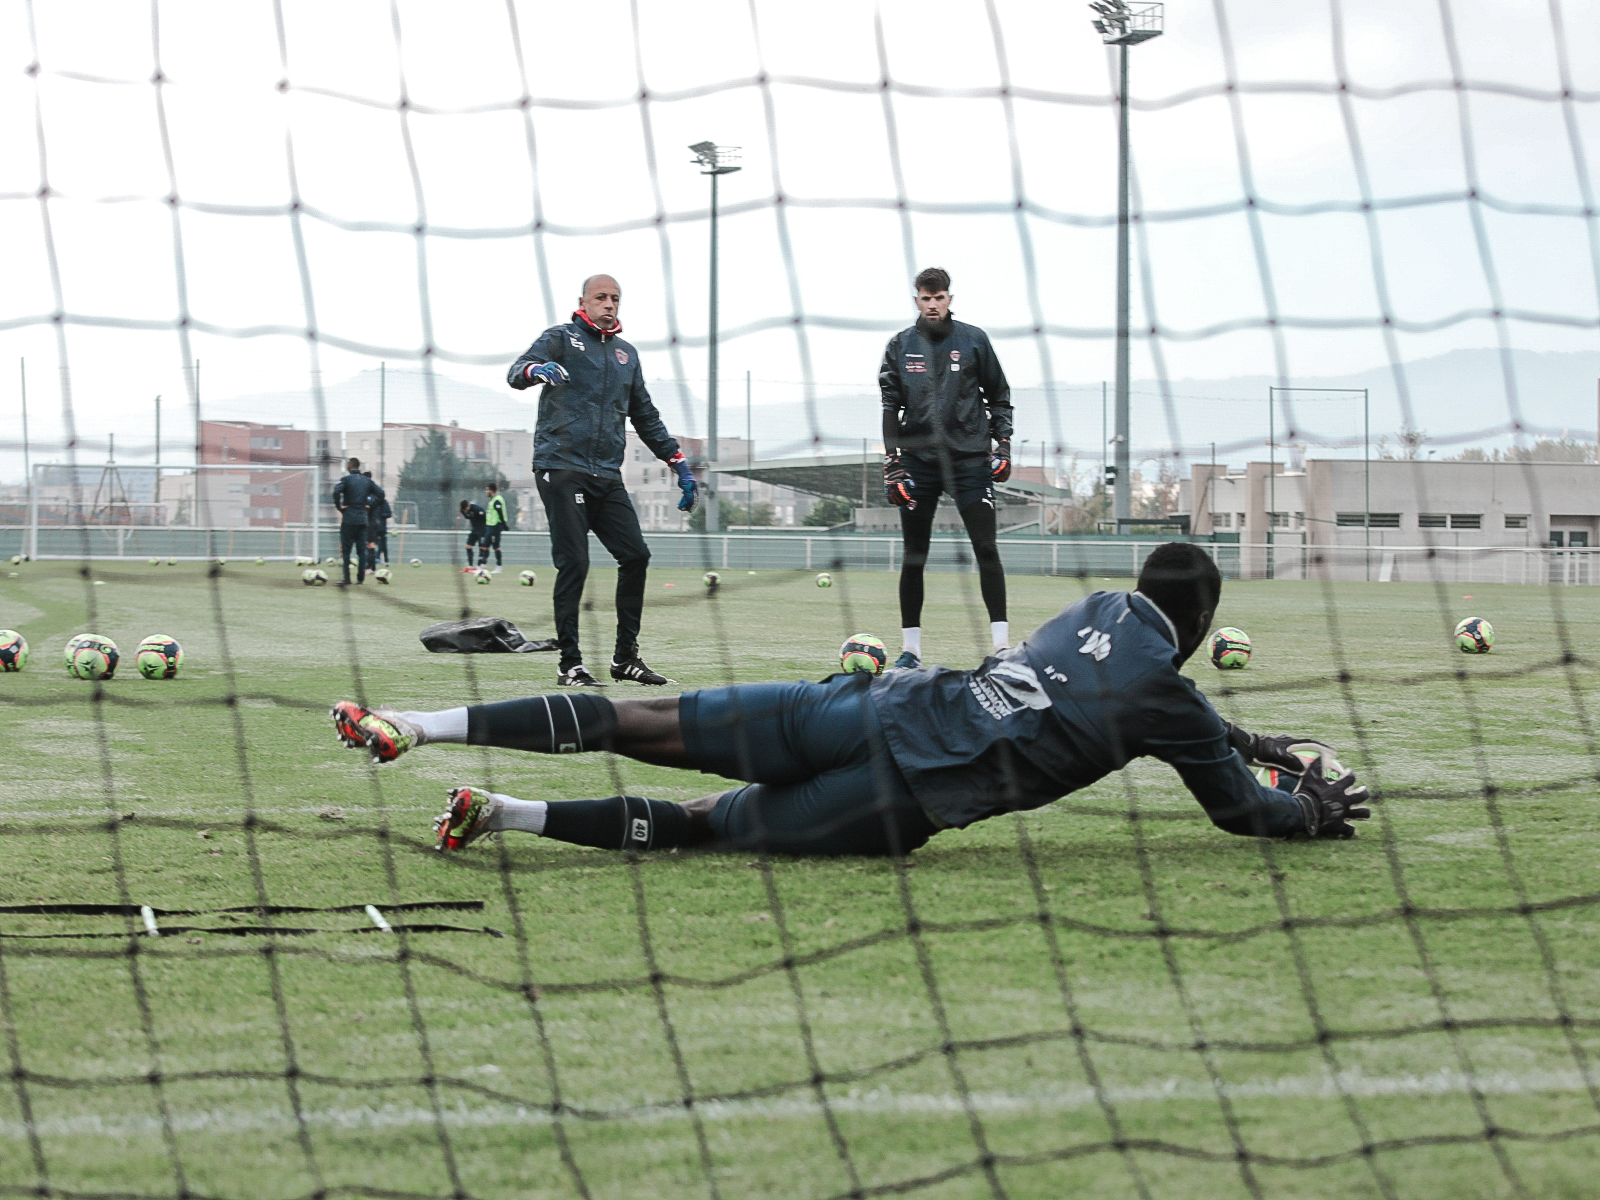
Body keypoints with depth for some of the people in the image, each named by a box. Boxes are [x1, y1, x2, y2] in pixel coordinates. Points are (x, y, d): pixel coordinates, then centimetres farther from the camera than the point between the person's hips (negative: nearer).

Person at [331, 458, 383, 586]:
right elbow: (380, 493, 13)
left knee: (346, 550, -2)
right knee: (361, 550, 9)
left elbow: (336, 491, -23)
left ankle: (346, 578, -7)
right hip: (363, 520, 5)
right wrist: (370, 504, 11)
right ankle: (361, 577, 8)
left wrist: (339, 506, -11)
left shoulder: (346, 479, -7)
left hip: (348, 519, -5)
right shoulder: (367, 480, 10)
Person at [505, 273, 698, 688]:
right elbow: (516, 373, -12)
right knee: (574, 564, -11)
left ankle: (626, 657, 9)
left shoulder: (627, 354, 21)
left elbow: (645, 416, 29)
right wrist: (537, 369, -37)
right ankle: (570, 665, -6)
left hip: (607, 476, 6)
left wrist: (678, 462, 22)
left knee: (635, 556, -1)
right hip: (561, 468, -6)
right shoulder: (561, 338, 4)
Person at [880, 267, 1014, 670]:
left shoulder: (973, 340, 5)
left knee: (986, 549, -8)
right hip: (918, 459, 1)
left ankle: (1001, 644, -7)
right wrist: (891, 466, -3)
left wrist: (1003, 446, 3)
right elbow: (889, 406, 5)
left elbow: (999, 395, 12)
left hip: (968, 457, -1)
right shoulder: (900, 346, 7)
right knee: (914, 556, 4)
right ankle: (911, 648, 10)